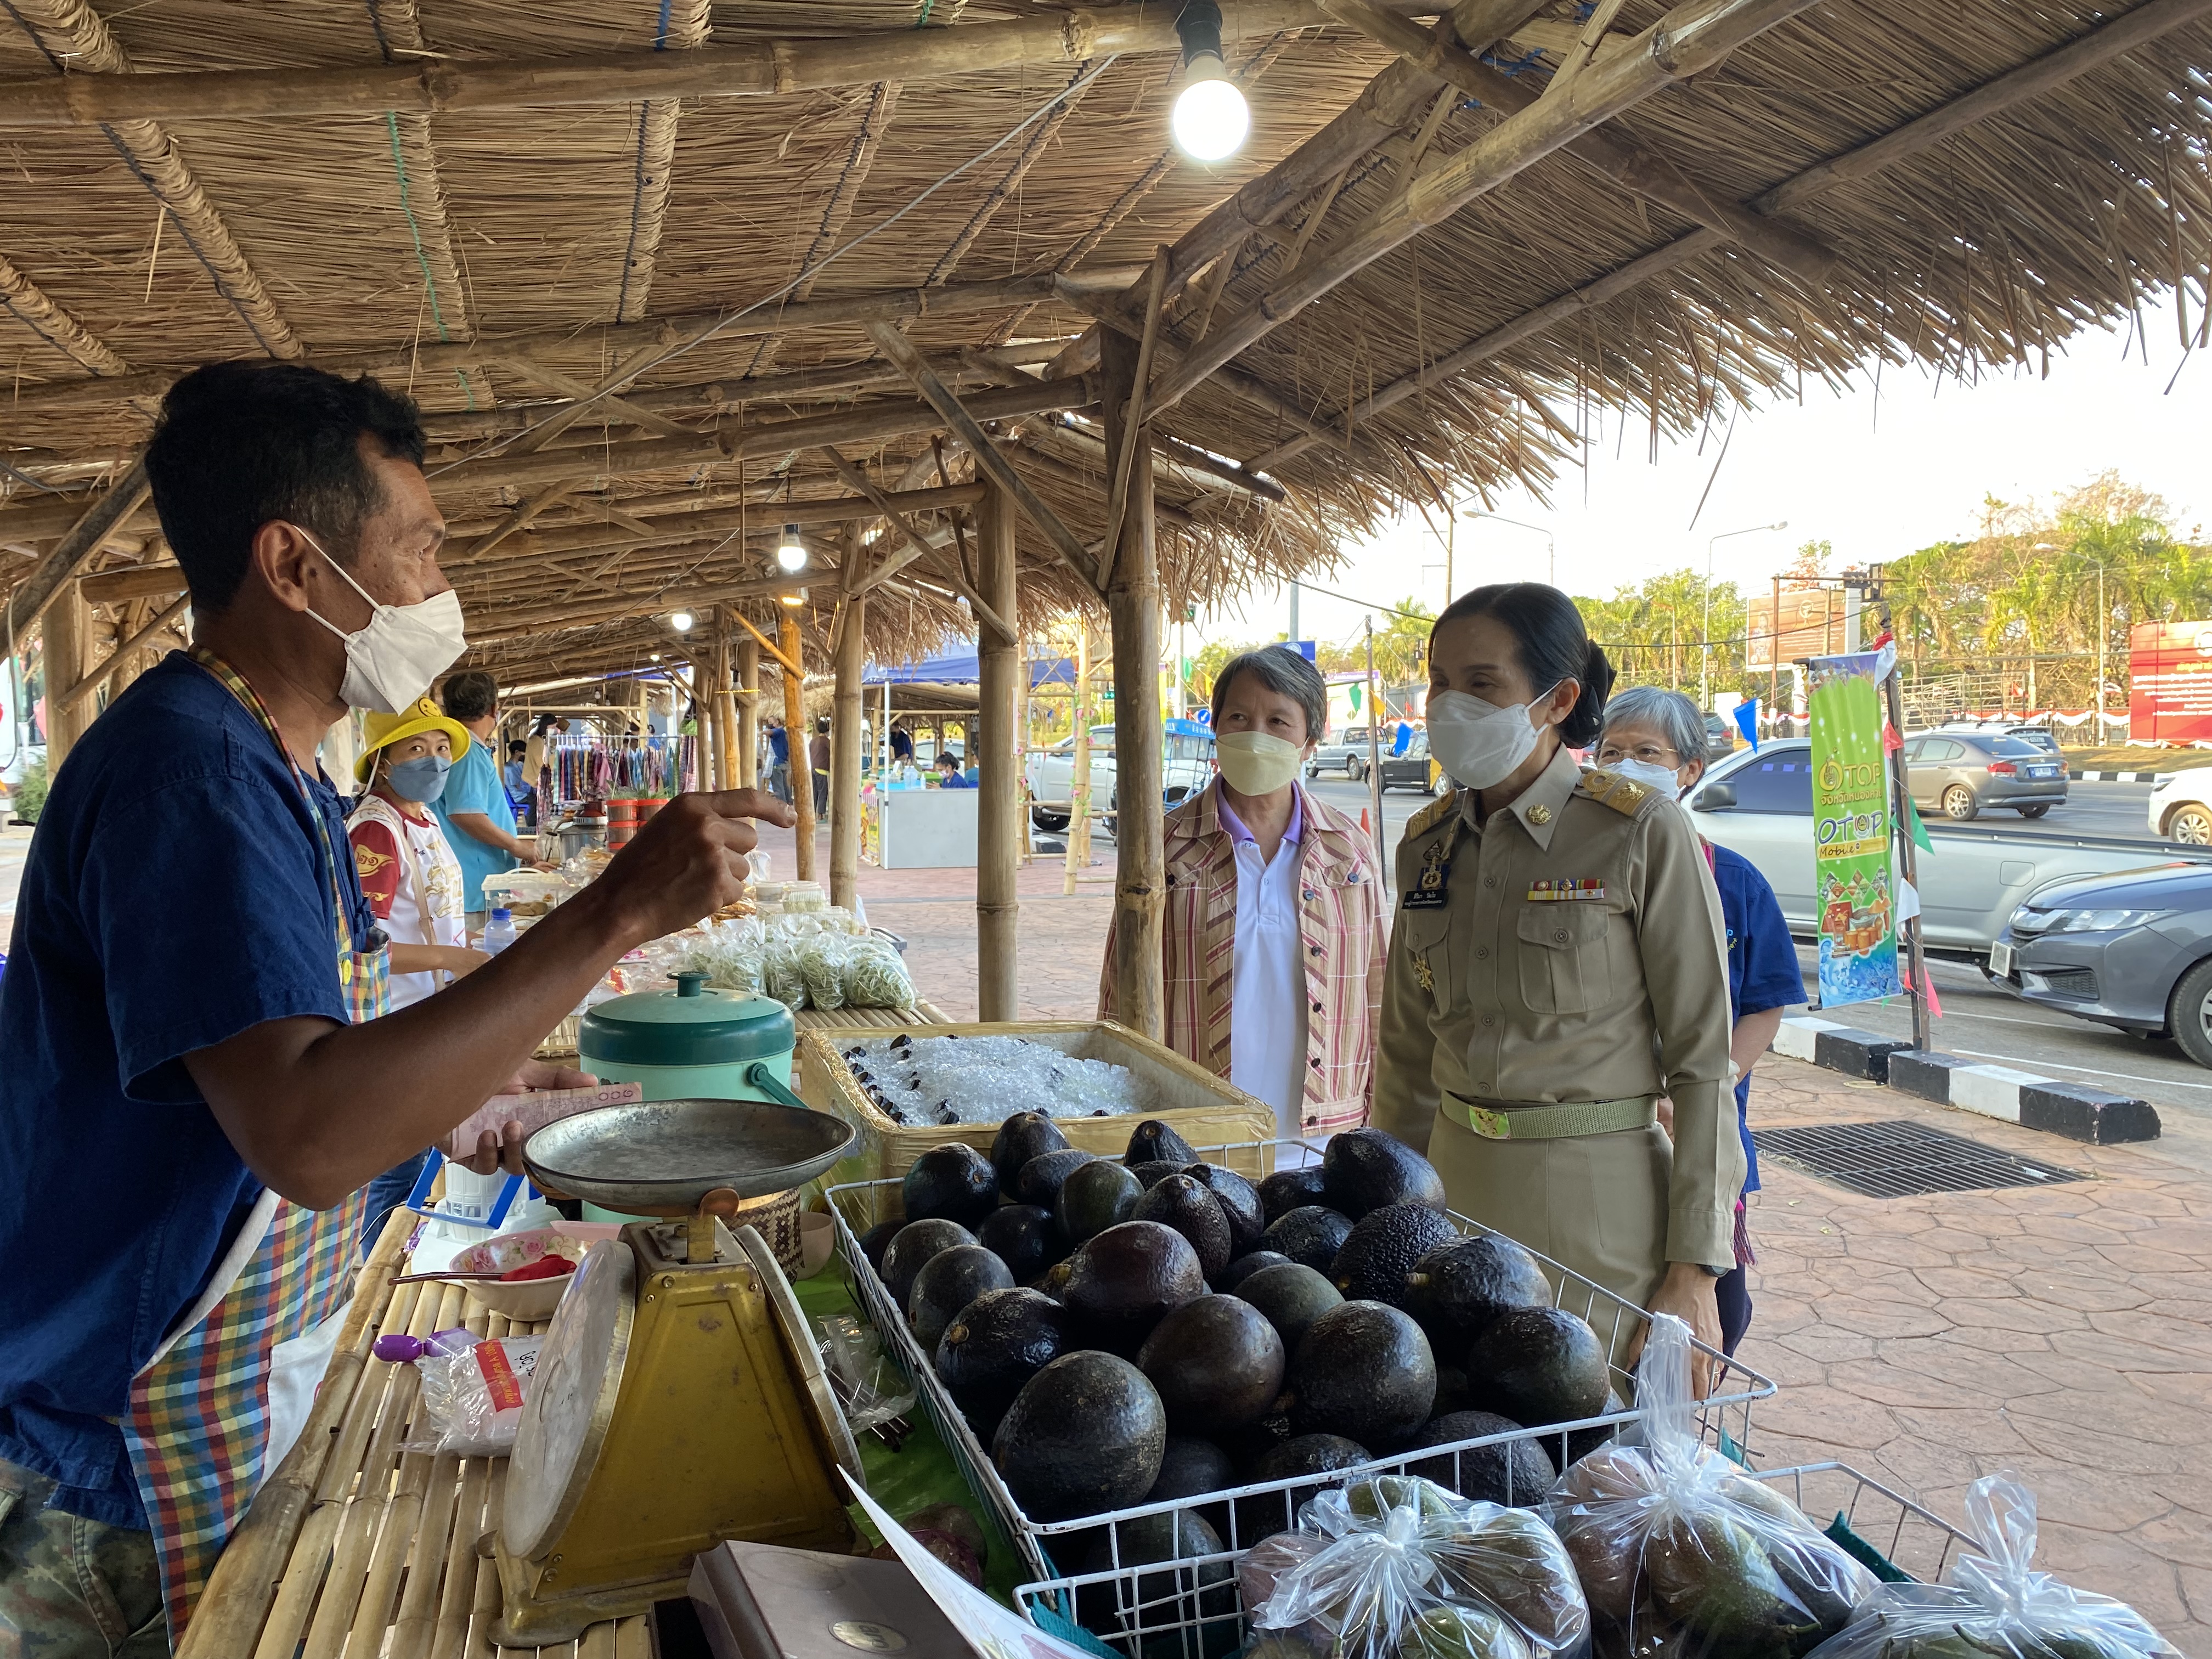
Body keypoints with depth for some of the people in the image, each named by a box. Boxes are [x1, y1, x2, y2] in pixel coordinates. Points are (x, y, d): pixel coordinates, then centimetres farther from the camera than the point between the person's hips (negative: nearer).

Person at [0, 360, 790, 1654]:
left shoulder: (272, 768, 8)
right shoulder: (189, 773, -26)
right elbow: (306, 1136, -38)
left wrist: (478, 1083, 10)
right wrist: (620, 911, -37)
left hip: (261, 1391, 9)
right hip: (132, 1466, -9)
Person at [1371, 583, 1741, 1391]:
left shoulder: (1640, 832, -10)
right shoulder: (1428, 842, 6)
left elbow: (1703, 1053, -9)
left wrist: (1694, 1268, -12)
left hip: (1599, 1196, -4)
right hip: (1456, 1184, 5)